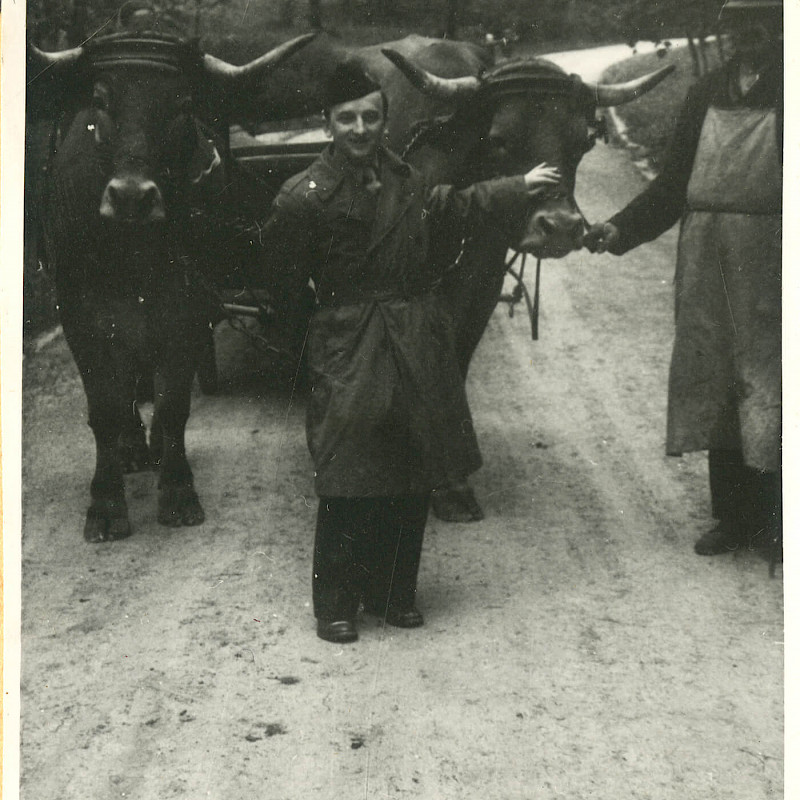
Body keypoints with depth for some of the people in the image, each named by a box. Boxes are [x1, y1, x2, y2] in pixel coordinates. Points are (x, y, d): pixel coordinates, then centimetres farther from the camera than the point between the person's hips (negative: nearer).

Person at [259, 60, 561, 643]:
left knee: (413, 477, 10)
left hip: (419, 344, 6)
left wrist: (519, 188, 29)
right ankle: (335, 604, 11)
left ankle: (393, 593, 25)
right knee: (348, 482, -5)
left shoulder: (402, 177, 8)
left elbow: (451, 205, 27)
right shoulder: (306, 196, -10)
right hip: (348, 349, -6)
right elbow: (284, 286, -5)